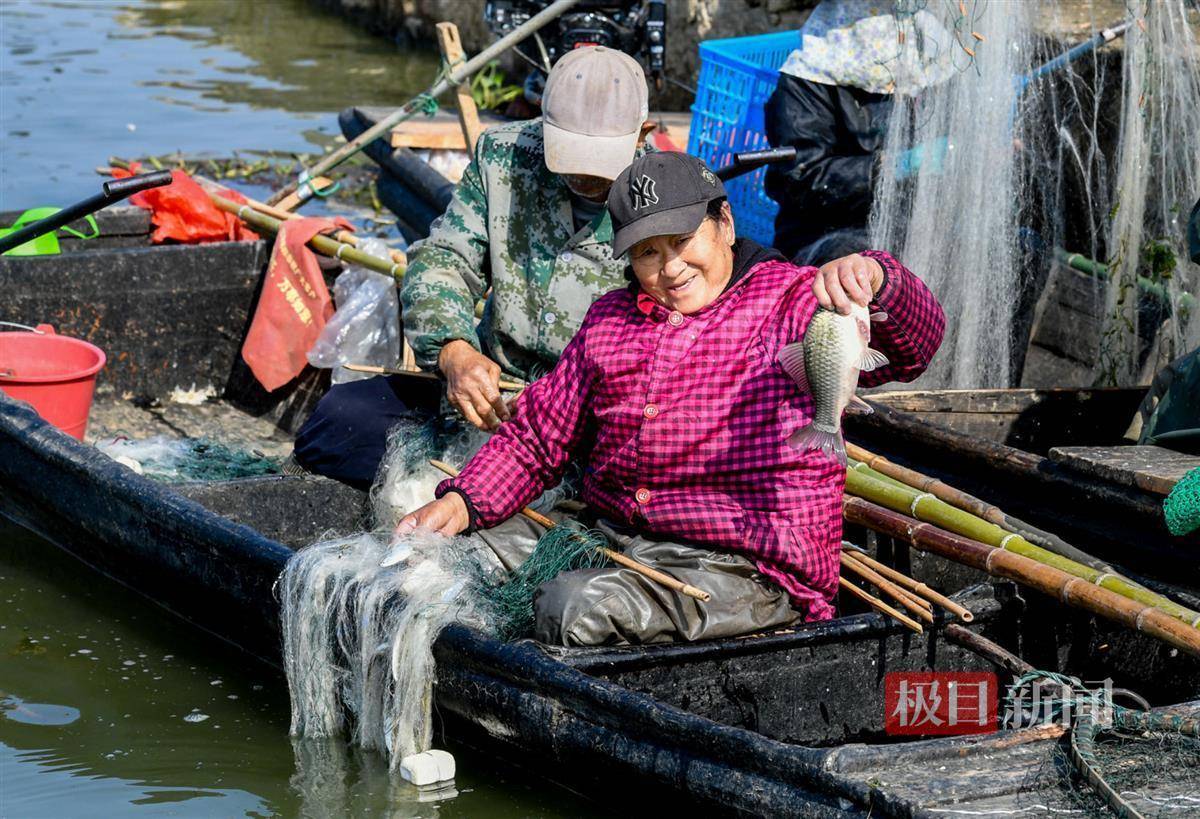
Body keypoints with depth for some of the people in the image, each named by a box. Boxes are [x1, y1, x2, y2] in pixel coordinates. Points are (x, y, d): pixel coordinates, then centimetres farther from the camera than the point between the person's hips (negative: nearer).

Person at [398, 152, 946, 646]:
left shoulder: (795, 302, -3)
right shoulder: (610, 320, 17)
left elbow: (913, 341, -20)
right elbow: (537, 435, 21)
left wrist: (873, 280, -44)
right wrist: (462, 503, 1)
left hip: (747, 570, -7)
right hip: (608, 540, 7)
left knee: (578, 606, -31)